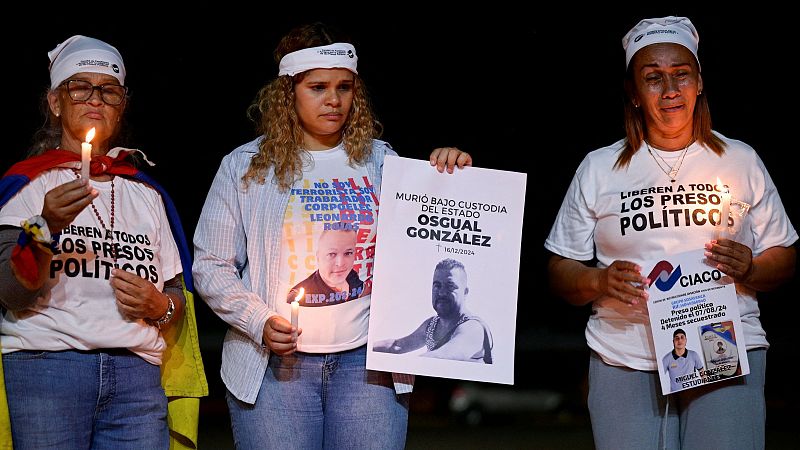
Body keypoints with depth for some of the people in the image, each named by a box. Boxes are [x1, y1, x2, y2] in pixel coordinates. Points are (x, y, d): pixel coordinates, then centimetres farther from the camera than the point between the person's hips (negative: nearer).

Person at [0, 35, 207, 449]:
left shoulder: (147, 193, 19)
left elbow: (178, 295, 21)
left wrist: (160, 306, -2)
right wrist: (47, 228, -23)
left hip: (137, 374, 3)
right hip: (46, 365, -3)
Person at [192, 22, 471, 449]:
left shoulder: (380, 162, 9)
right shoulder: (245, 166, 3)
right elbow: (210, 266, 4)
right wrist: (260, 322, -10)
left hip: (367, 361, 1)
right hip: (273, 364, -1)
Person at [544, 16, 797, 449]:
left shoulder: (741, 160, 10)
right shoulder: (598, 169, 9)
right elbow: (560, 272, 9)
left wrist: (750, 269, -9)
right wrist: (599, 282, -11)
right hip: (625, 360, 0)